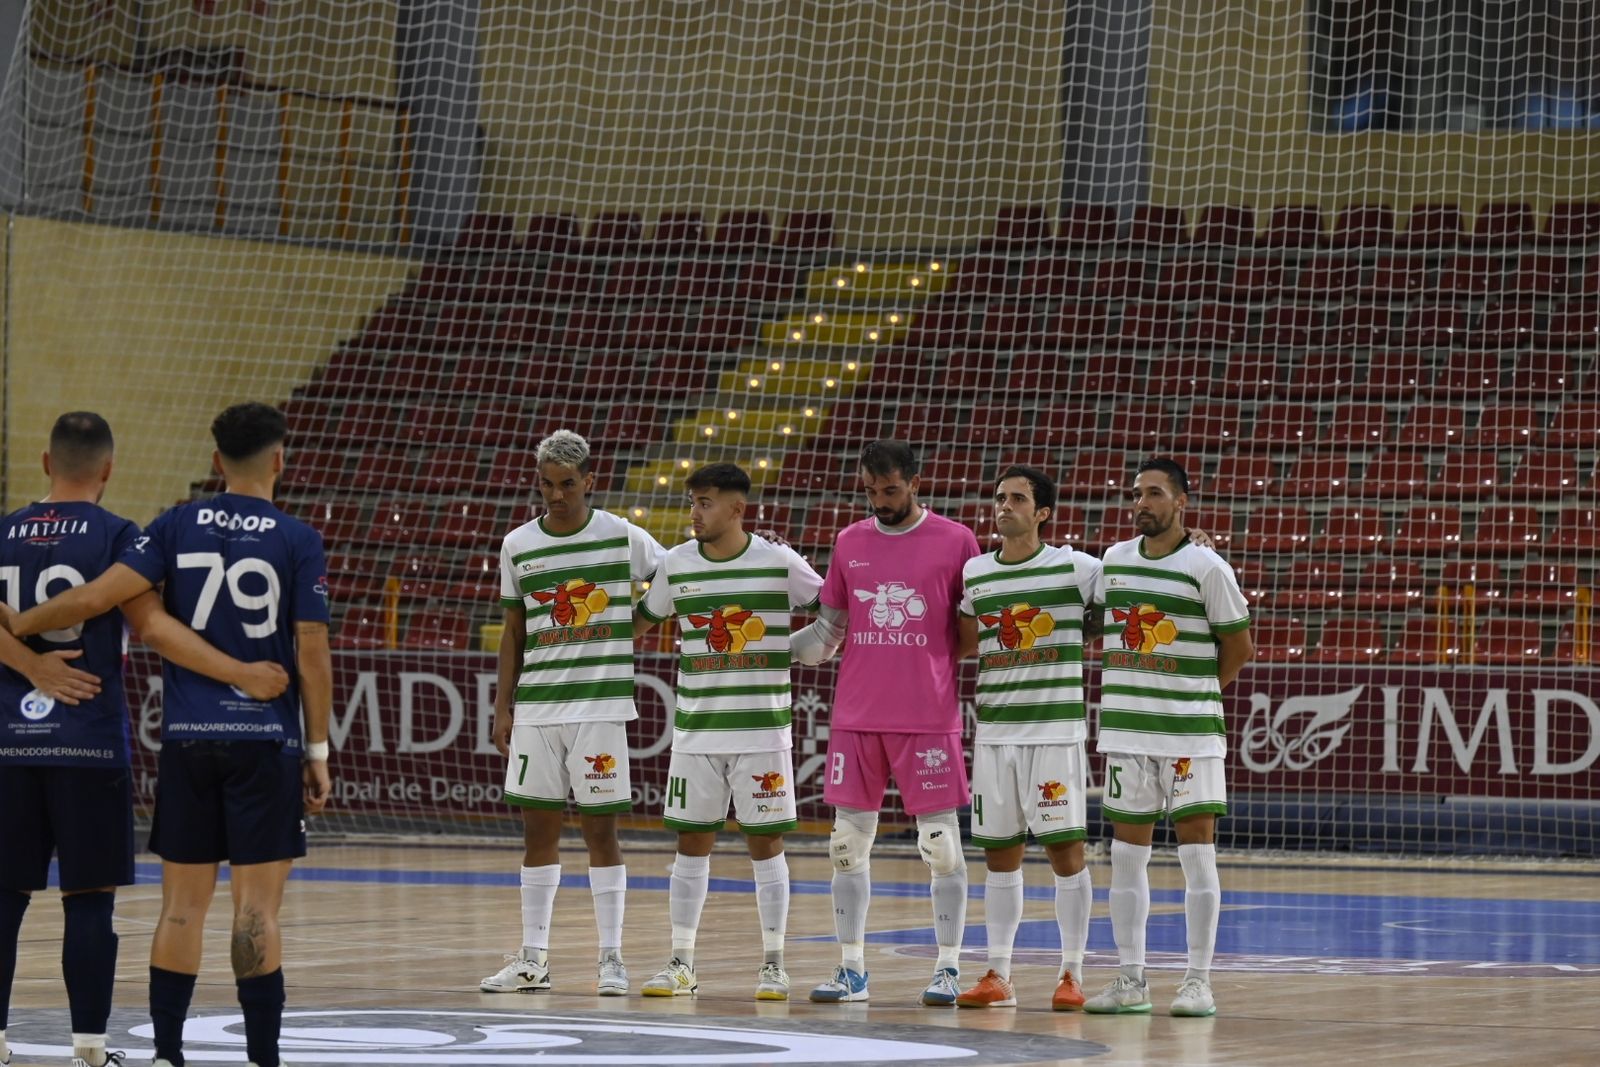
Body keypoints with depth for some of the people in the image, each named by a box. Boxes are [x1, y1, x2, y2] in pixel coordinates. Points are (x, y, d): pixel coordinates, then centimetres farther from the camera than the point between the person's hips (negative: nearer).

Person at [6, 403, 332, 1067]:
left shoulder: (177, 527, 3)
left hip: (186, 738, 2)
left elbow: (98, 596, -7)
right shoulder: (297, 541, -3)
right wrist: (318, 751, 3)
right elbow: (312, 656, -4)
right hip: (265, 738, -2)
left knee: (183, 904, 7)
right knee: (257, 907, -2)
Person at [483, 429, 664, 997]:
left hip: (600, 705, -3)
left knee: (600, 827, -1)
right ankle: (533, 959, 11)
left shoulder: (623, 538, -2)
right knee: (538, 827, 6)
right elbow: (514, 633, 12)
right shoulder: (518, 546, 7)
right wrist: (503, 706, 8)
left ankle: (611, 958, 5)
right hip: (536, 710, 3)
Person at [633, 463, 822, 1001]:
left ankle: (773, 965, 10)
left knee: (766, 844, 2)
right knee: (691, 841, 5)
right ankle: (681, 963, 11)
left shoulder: (779, 562, -5)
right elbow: (642, 619, 17)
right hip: (696, 729, 3)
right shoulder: (676, 564, 3)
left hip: (763, 729, -3)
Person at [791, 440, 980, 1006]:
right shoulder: (850, 542, 10)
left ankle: (949, 968, 6)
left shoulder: (955, 542, -1)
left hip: (929, 719, -4)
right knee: (848, 842, 4)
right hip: (856, 719, 4)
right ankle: (851, 969, 11)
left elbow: (976, 632, 4)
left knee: (941, 843, -2)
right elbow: (828, 630, 16)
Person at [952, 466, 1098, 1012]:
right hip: (994, 728, 4)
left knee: (1065, 849, -4)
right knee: (999, 853, 7)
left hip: (1057, 727, -4)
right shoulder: (973, 573, 9)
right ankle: (998, 976, 12)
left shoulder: (1076, 568, -4)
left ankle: (1071, 974, 3)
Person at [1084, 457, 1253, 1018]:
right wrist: (1137, 692, 13)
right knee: (1126, 851, 6)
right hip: (1126, 730, 5)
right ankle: (1131, 980, 12)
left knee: (1196, 850, -3)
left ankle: (1198, 981, 1)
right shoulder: (1113, 560, 8)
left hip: (1190, 731, -5)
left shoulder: (1206, 567, -7)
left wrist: (1197, 693, 6)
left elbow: (1239, 645, 0)